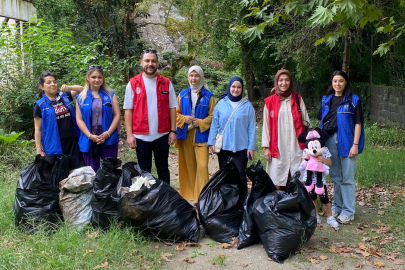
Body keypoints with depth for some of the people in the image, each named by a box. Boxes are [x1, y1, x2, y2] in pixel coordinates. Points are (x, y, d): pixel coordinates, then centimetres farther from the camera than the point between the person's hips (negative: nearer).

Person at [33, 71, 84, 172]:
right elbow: (38, 129, -1)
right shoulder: (40, 105, 0)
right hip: (54, 146, -3)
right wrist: (39, 150, -5)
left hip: (72, 143, 3)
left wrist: (69, 87, -10)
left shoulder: (65, 96, 9)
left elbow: (82, 89, 9)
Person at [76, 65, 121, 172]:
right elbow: (79, 119, 1)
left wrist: (108, 133, -11)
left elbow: (117, 115, 0)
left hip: (109, 139, 0)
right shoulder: (81, 97, 6)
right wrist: (90, 135, -10)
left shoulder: (110, 94, 6)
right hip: (89, 141, 1)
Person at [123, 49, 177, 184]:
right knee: (144, 171, 11)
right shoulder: (133, 83, 1)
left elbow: (172, 108, 5)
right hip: (141, 136, -1)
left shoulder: (166, 83, 4)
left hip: (162, 135, 1)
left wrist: (173, 131, -2)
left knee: (163, 169, 11)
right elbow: (128, 110, 0)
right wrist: (129, 134, -6)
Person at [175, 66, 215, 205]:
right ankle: (190, 195, 18)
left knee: (202, 166, -10)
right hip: (185, 135, 3)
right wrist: (184, 119, -9)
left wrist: (201, 123, -13)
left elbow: (212, 115, 2)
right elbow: (176, 113, 10)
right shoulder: (183, 94, 9)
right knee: (189, 166, 7)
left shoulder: (208, 95, 2)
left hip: (201, 135, -2)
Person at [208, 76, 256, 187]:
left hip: (241, 147, -2)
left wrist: (251, 147, -4)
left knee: (240, 175, -2)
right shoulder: (221, 104, 2)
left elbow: (251, 128, -1)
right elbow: (214, 125, 5)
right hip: (223, 146, 2)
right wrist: (212, 142, 1)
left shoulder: (247, 105, -1)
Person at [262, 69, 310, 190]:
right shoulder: (270, 102, 3)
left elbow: (306, 121, 10)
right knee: (278, 180, 2)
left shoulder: (298, 99, 8)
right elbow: (266, 125, 4)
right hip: (277, 148, -1)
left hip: (296, 147, 1)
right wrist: (266, 147, 0)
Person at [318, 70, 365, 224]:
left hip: (346, 142, -4)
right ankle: (337, 206, 27)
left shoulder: (354, 100, -3)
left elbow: (358, 123, -5)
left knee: (347, 178, 2)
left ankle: (348, 211, 11)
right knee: (335, 177, 14)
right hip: (330, 141, 4)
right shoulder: (326, 100, 8)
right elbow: (322, 122, 11)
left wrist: (355, 145, -11)